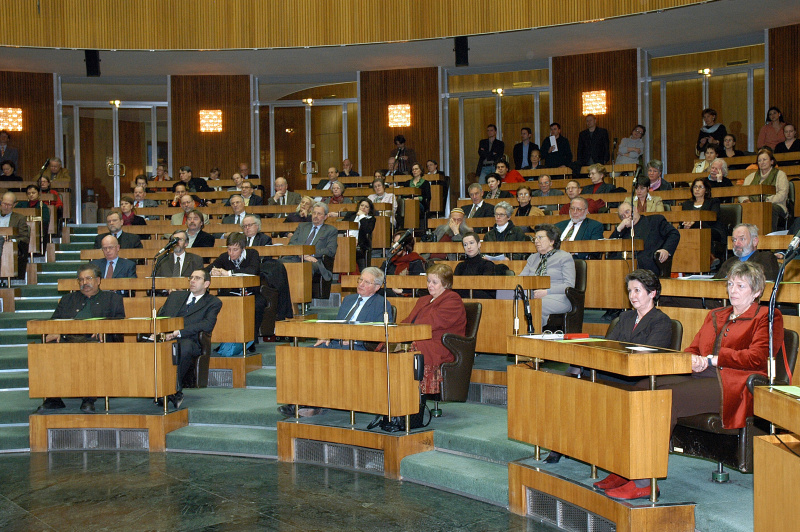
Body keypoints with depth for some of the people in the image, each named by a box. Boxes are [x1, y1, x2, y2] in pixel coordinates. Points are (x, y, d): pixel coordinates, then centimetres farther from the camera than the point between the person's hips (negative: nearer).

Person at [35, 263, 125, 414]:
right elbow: (54, 320, 20)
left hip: (93, 339, -3)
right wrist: (54, 332, -5)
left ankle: (89, 400, -33)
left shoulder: (112, 298, 24)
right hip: (67, 338, 3)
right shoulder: (68, 299, 33)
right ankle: (53, 399, -24)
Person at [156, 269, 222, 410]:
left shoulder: (213, 302, 14)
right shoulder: (175, 296, 30)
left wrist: (179, 332, -16)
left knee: (185, 345, -40)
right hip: (165, 339, 4)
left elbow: (208, 324, -5)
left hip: (188, 341, -3)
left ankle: (175, 390, -29)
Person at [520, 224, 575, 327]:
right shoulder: (532, 258, 29)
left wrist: (546, 292, -17)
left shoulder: (565, 257, 9)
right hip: (532, 297, 5)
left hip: (557, 298, -5)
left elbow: (569, 285, -3)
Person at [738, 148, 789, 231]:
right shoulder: (752, 176, 28)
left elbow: (782, 194, 0)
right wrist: (746, 200, -8)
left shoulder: (780, 174, 16)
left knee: (771, 209, -40)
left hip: (774, 205, -2)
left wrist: (767, 201, -16)